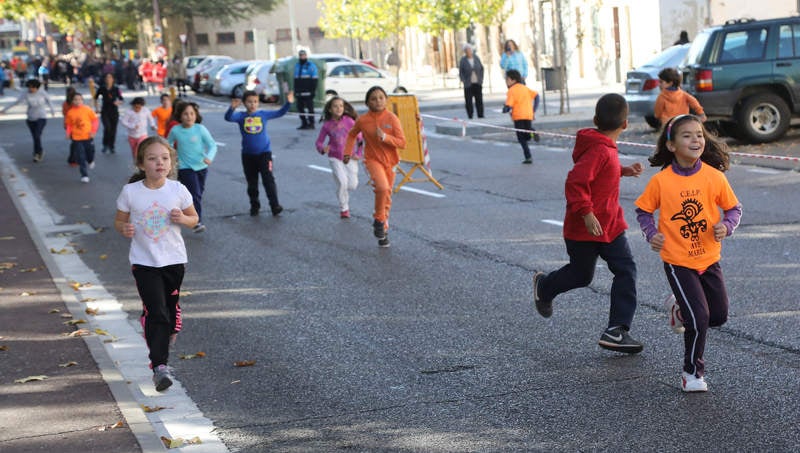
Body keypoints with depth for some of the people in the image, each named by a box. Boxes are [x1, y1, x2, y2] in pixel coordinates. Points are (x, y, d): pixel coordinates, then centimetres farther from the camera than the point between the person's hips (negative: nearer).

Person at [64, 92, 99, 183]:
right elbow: (69, 124, 8)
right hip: (76, 138, 0)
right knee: (80, 157, -2)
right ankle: (84, 175, 6)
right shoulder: (70, 112, -2)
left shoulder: (87, 110, -6)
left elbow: (95, 120, 1)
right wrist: (68, 133, -7)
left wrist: (93, 130, -9)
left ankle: (90, 161, 46)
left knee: (90, 153, 9)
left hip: (88, 137, 0)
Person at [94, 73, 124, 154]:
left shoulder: (116, 89, -4)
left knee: (113, 130, 3)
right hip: (105, 112, -1)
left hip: (114, 112, 1)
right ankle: (105, 145, -1)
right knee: (107, 127, -18)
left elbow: (121, 100, -4)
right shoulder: (102, 89, -1)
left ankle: (111, 147, 19)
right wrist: (96, 108, 12)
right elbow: (95, 98, 15)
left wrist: (118, 102, -26)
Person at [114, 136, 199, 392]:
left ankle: (164, 339, 43)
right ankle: (159, 366, -13)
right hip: (144, 262, -2)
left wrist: (183, 219, -14)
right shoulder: (130, 192, -7)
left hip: (174, 260, 2)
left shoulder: (178, 190, -5)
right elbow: (119, 220, 6)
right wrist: (124, 229, -17)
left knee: (171, 308, 15)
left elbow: (194, 218, 8)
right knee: (155, 313, -12)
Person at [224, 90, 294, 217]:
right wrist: (232, 108, -39)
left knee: (268, 179, -8)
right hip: (248, 154, 1)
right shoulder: (241, 116, -2)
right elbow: (228, 118, -19)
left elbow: (279, 113, 2)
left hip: (264, 153, -1)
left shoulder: (263, 114, 1)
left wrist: (288, 102, -12)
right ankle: (254, 205, 23)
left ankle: (275, 205, -7)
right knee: (252, 183, 10)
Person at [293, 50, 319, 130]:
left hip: (308, 92, -7)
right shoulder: (297, 66, 17)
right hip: (299, 92, 7)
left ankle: (311, 124, -2)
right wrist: (295, 90, 15)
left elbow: (315, 79, -7)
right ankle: (304, 124, 13)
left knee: (309, 107, -5)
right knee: (300, 108, 6)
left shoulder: (311, 66, -3)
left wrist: (313, 90, -14)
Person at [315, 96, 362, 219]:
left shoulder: (349, 121, -9)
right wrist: (323, 148, -19)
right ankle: (344, 209, 4)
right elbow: (319, 142, 2)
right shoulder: (327, 125, -6)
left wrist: (358, 153, -4)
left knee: (352, 185, -4)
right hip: (335, 158, 0)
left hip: (350, 157, 0)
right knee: (342, 182, -14)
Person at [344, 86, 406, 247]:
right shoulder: (362, 120, -7)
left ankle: (383, 230, 32)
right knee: (382, 187, -28)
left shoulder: (392, 118, -10)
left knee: (386, 197, 13)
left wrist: (384, 137, -26)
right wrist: (348, 152, 4)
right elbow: (352, 135, 14)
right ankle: (379, 220, -6)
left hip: (390, 161, 2)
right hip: (373, 159, -2)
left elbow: (402, 142, -13)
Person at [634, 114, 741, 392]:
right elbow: (643, 210, 1)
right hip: (678, 262, -4)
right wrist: (652, 234, -15)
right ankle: (692, 372, 12)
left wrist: (726, 226, -16)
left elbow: (734, 208, 3)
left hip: (709, 258, 4)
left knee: (719, 316, 12)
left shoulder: (714, 176, -8)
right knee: (699, 319, -10)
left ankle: (680, 310, 43)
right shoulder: (661, 181, -13)